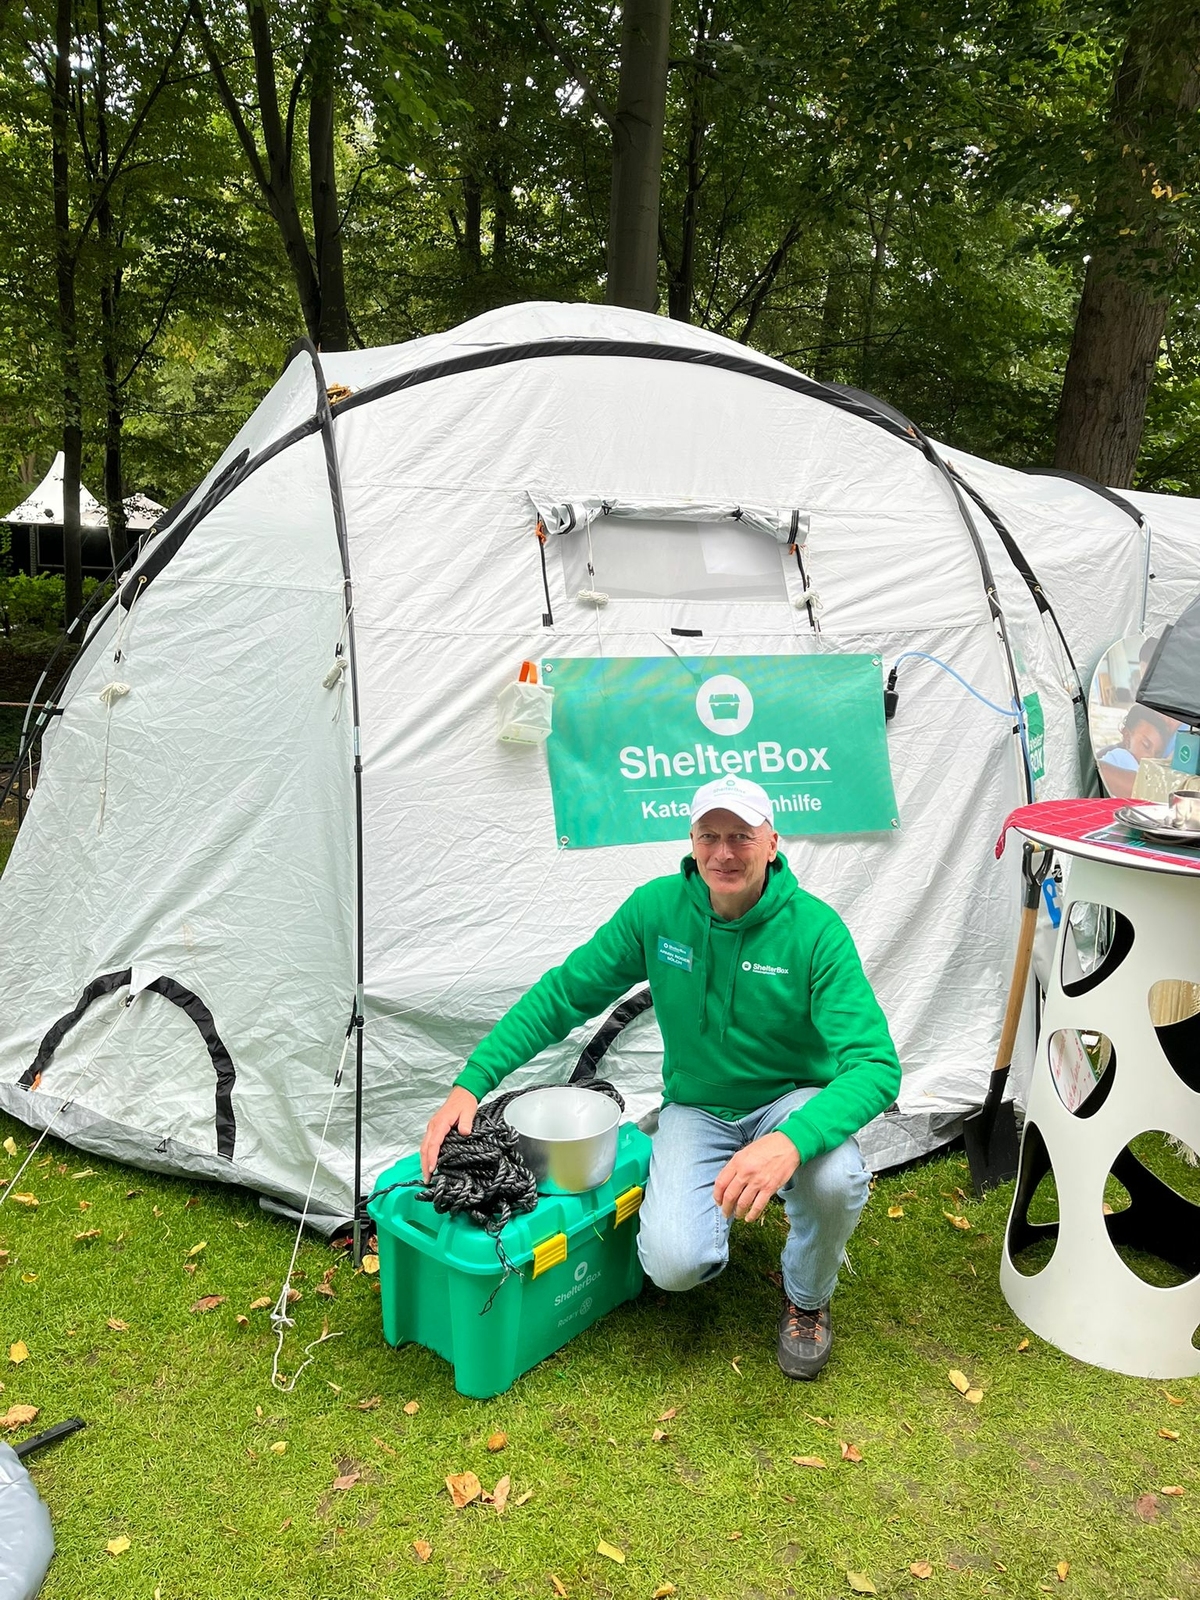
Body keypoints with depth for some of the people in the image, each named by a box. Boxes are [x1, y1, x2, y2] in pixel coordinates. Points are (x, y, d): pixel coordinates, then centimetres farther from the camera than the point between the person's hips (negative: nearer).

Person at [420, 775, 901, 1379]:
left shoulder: (815, 928, -21)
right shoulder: (657, 908, -13)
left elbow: (874, 1064, -29)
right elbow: (561, 996, -6)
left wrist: (790, 1141, -48)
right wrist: (469, 1083, -16)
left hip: (790, 1099, -1)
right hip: (697, 1107, 1)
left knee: (836, 1176, -35)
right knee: (673, 1262, -23)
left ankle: (806, 1299, 1)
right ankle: (715, 1198, 16)